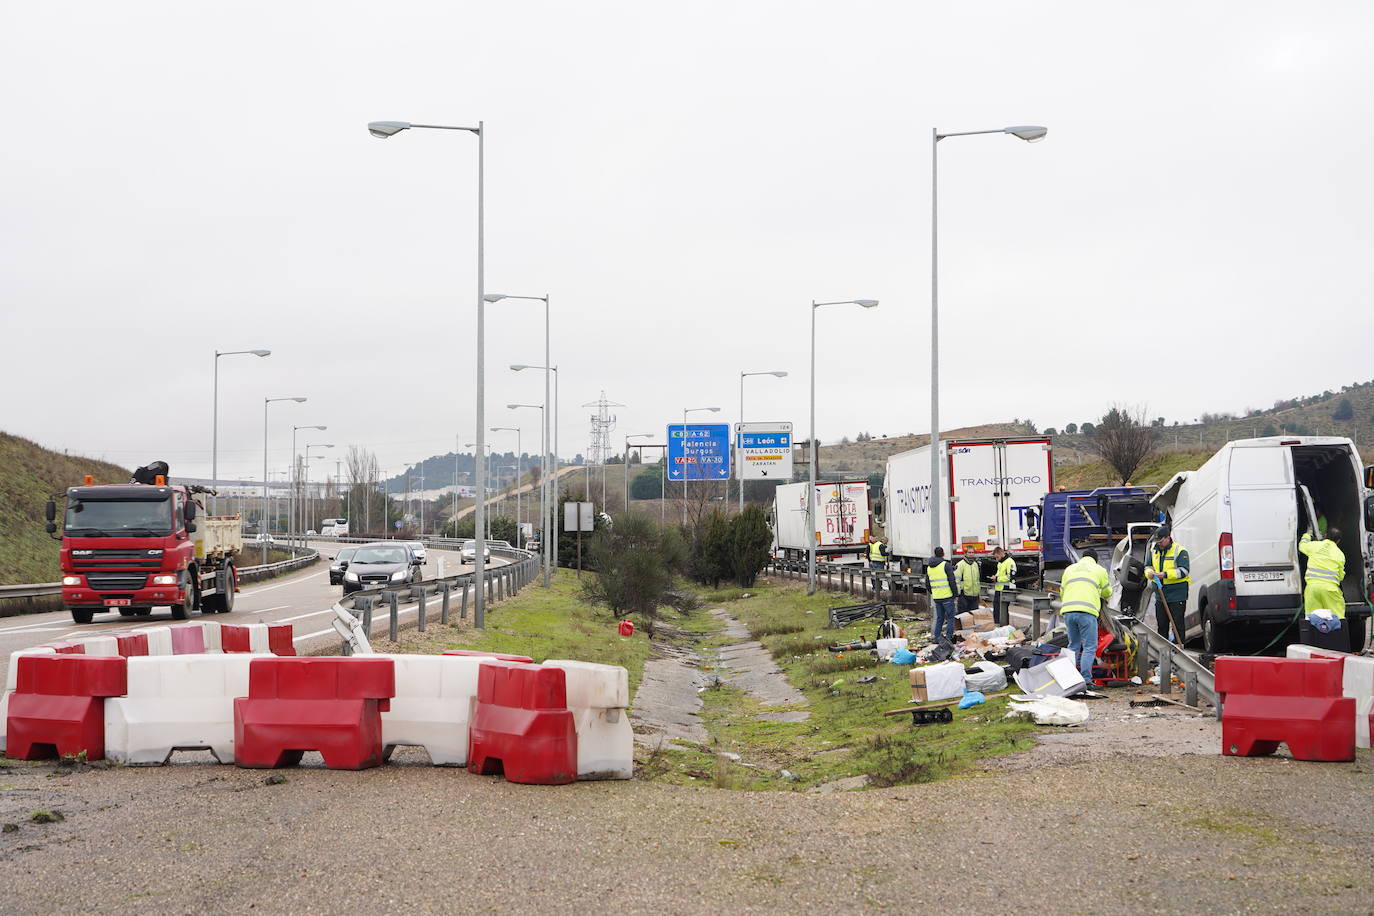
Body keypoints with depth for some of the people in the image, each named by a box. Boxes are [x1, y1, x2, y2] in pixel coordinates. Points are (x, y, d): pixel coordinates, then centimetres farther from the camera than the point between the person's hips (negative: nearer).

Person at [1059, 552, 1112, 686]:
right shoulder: (1099, 570, 15)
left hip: (1068, 610, 4)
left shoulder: (1069, 569, 24)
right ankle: (1086, 679, -13)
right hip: (1087, 611, -4)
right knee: (1089, 647, -3)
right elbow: (1107, 593, 25)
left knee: (1073, 646, 15)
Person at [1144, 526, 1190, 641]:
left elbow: (1183, 571, -16)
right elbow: (1148, 566, 19)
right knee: (1161, 624, 11)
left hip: (1177, 595, -6)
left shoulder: (1180, 551, -9)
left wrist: (1166, 574, -26)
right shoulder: (1154, 551, 11)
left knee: (1177, 623, -4)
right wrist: (1149, 572, -7)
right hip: (1160, 595, 6)